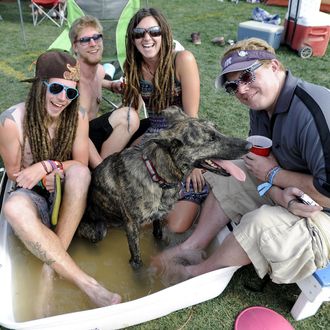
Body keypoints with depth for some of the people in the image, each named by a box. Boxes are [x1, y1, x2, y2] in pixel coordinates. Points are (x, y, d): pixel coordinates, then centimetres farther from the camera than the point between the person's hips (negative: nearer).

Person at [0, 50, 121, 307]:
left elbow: (82, 166, -6)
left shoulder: (78, 116, -11)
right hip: (31, 194, -1)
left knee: (79, 171, -32)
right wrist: (45, 179, -21)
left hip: (66, 194, 2)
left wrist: (48, 166, -23)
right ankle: (86, 284, -36)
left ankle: (53, 263, -24)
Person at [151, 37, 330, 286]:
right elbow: (263, 164, -2)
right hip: (289, 193, 9)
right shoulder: (261, 106, -3)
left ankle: (196, 271, -4)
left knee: (261, 225, -30)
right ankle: (192, 248, 7)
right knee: (228, 175, 6)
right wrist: (280, 195, -22)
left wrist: (273, 174, -21)